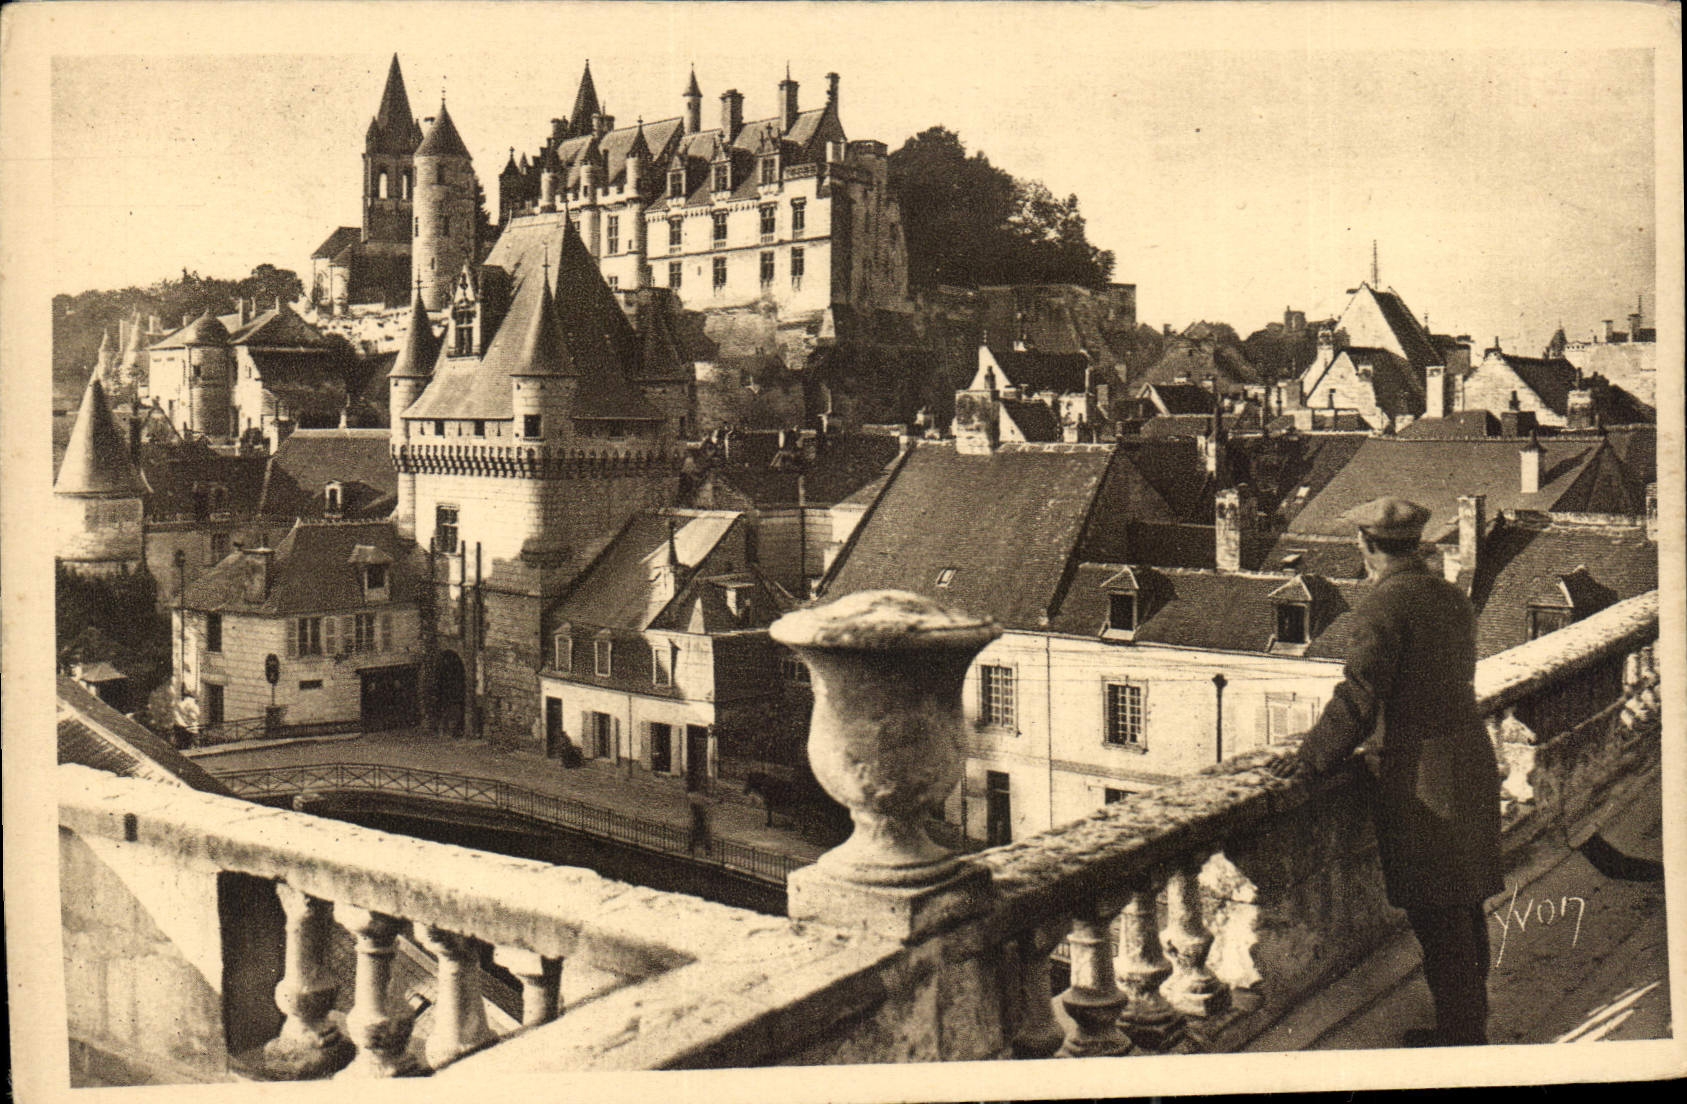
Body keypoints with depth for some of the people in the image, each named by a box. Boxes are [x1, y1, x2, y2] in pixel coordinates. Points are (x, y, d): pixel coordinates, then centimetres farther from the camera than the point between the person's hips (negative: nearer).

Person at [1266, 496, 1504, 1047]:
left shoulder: (1384, 605, -16)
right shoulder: (1452, 597, 11)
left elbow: (1358, 697, -20)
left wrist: (1309, 756, -13)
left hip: (1423, 781, -9)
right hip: (1472, 762, 9)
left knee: (1437, 914, 1)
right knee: (1463, 904, 19)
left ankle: (1460, 1031, 9)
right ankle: (1471, 1017, 32)